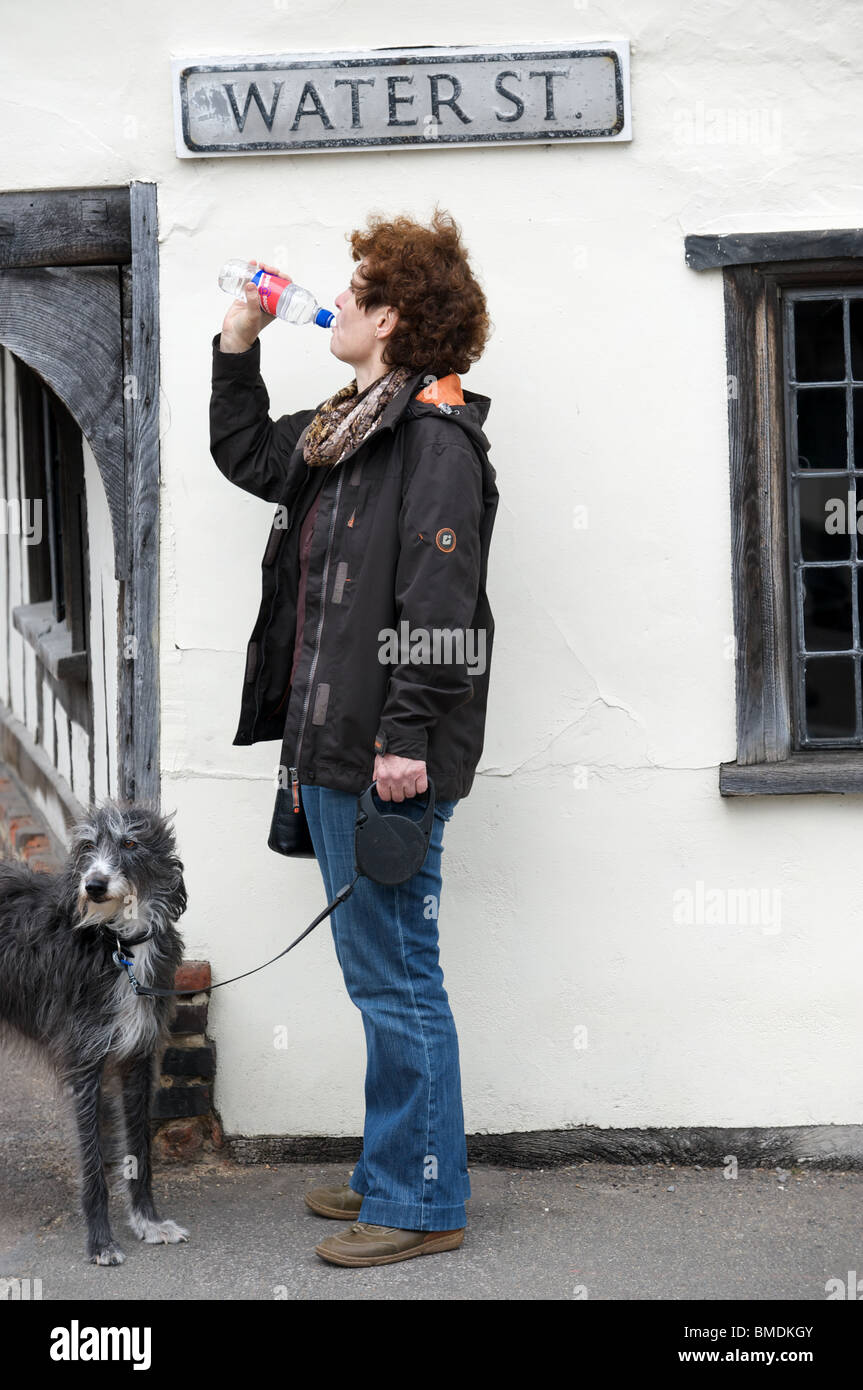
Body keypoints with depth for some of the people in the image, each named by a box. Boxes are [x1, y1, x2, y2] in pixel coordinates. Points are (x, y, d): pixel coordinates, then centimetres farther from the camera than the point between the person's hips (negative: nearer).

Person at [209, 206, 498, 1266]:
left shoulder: (436, 431, -11)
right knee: (376, 973, 15)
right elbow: (242, 451, 37)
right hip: (329, 746, 9)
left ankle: (423, 1202, 5)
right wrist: (237, 343, 27)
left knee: (396, 978, -3)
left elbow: (439, 600, -19)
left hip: (387, 755, -9)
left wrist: (407, 736, -23)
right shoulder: (335, 432, 17)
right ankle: (392, 1175, 26)